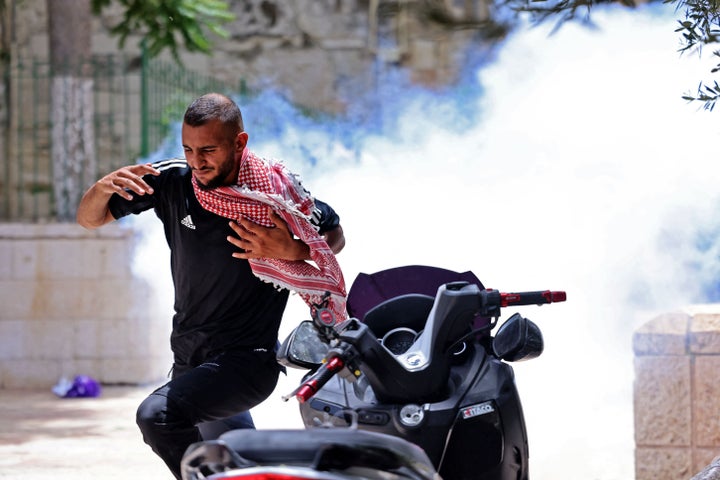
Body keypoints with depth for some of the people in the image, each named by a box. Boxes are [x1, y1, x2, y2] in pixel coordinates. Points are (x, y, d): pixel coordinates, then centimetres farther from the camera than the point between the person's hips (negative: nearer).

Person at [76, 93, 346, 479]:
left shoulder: (276, 193, -14)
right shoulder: (171, 182, -5)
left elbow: (336, 238, 1)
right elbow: (89, 219, 1)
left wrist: (291, 251, -20)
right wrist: (104, 186, -22)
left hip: (248, 361, -6)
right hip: (188, 360, 6)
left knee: (157, 416, -29)